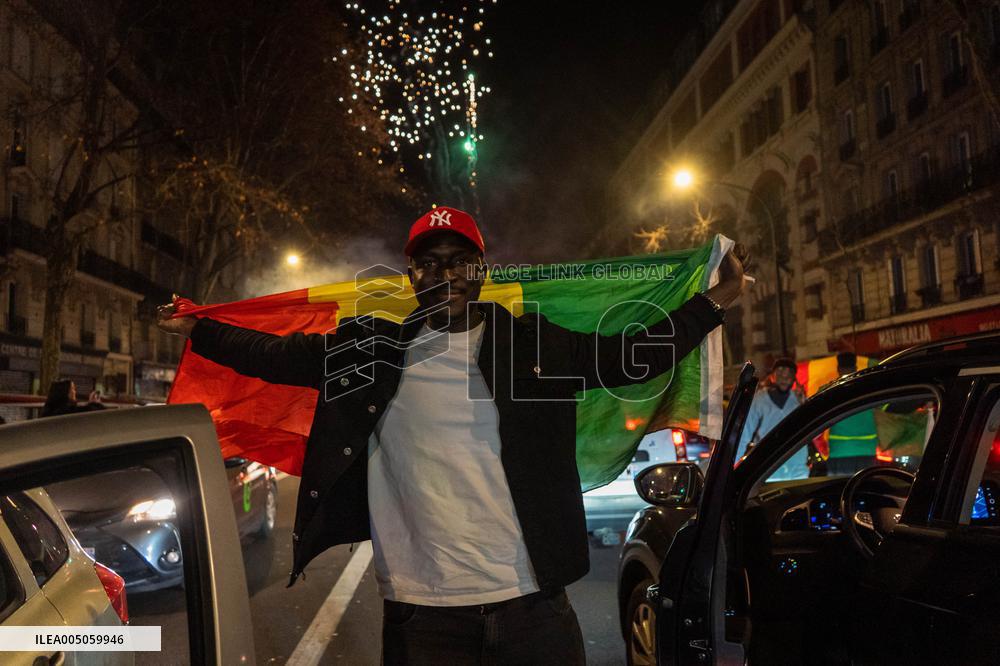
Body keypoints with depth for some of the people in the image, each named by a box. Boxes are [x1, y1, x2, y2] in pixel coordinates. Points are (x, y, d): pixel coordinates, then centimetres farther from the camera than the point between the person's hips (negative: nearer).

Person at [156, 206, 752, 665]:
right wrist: (196, 330, 16)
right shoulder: (371, 351, 5)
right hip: (420, 614, 1)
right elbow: (278, 356, 14)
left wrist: (717, 299, 5)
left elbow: (628, 356, 7)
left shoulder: (536, 344, 3)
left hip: (533, 605, 0)